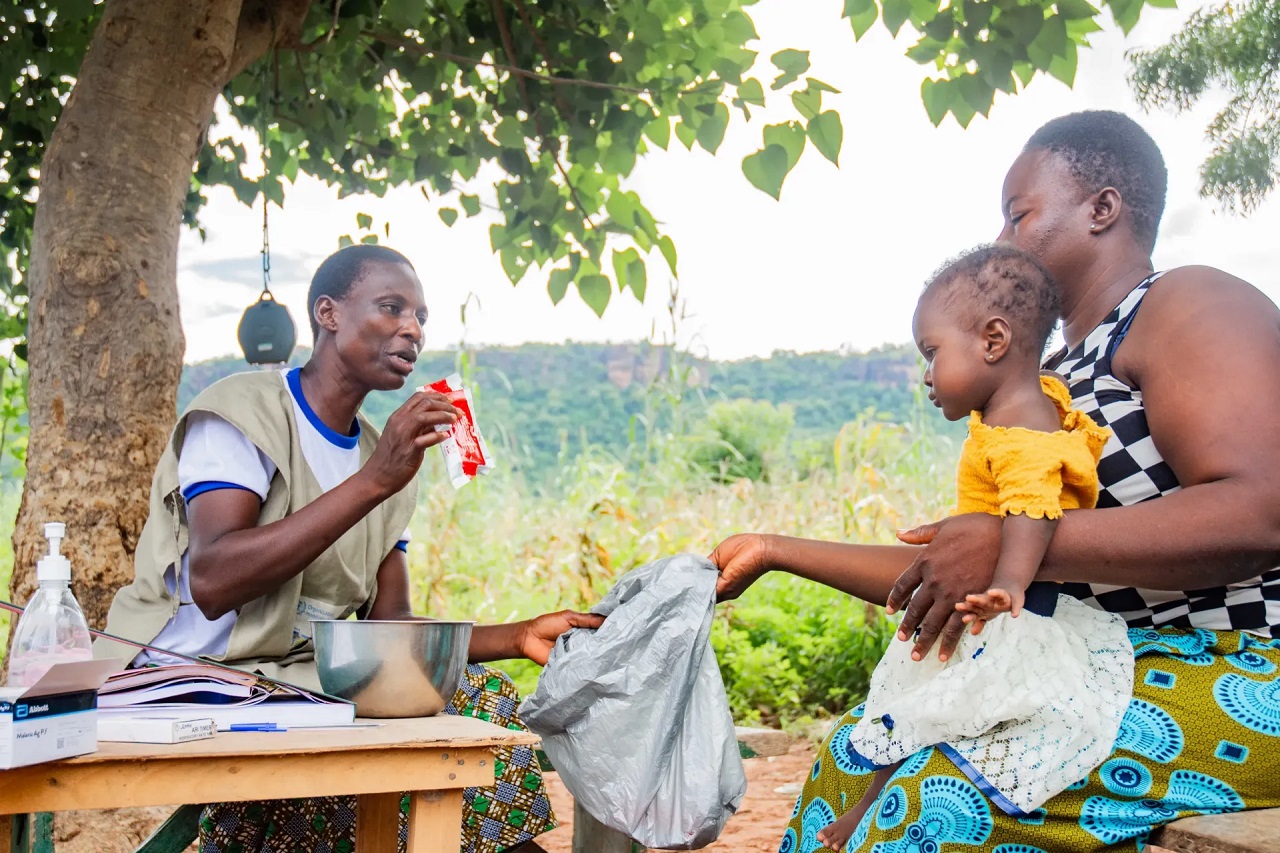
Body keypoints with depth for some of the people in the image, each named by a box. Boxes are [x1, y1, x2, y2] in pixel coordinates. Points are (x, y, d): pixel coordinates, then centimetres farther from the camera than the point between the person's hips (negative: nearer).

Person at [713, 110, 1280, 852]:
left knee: (949, 785, -27)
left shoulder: (1187, 304, -9)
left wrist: (1013, 543, -27)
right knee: (863, 749, 2)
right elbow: (949, 577, 17)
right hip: (1123, 663, 9)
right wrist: (777, 552, 15)